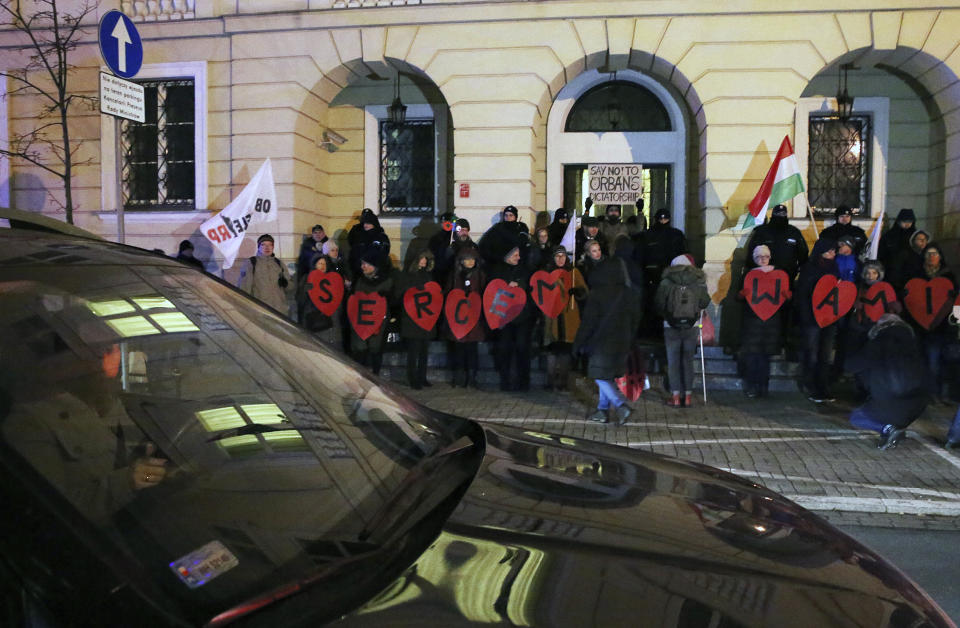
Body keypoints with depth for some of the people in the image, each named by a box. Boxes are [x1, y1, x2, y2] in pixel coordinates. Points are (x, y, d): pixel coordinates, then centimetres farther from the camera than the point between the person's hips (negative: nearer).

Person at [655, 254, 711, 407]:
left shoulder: (666, 282, -9)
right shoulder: (699, 283, -4)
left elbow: (658, 304, -4)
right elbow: (705, 303, 6)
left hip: (671, 327, -2)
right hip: (692, 327, 2)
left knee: (673, 362, 7)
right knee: (688, 361, 11)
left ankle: (675, 397, 6)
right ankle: (688, 396, 13)